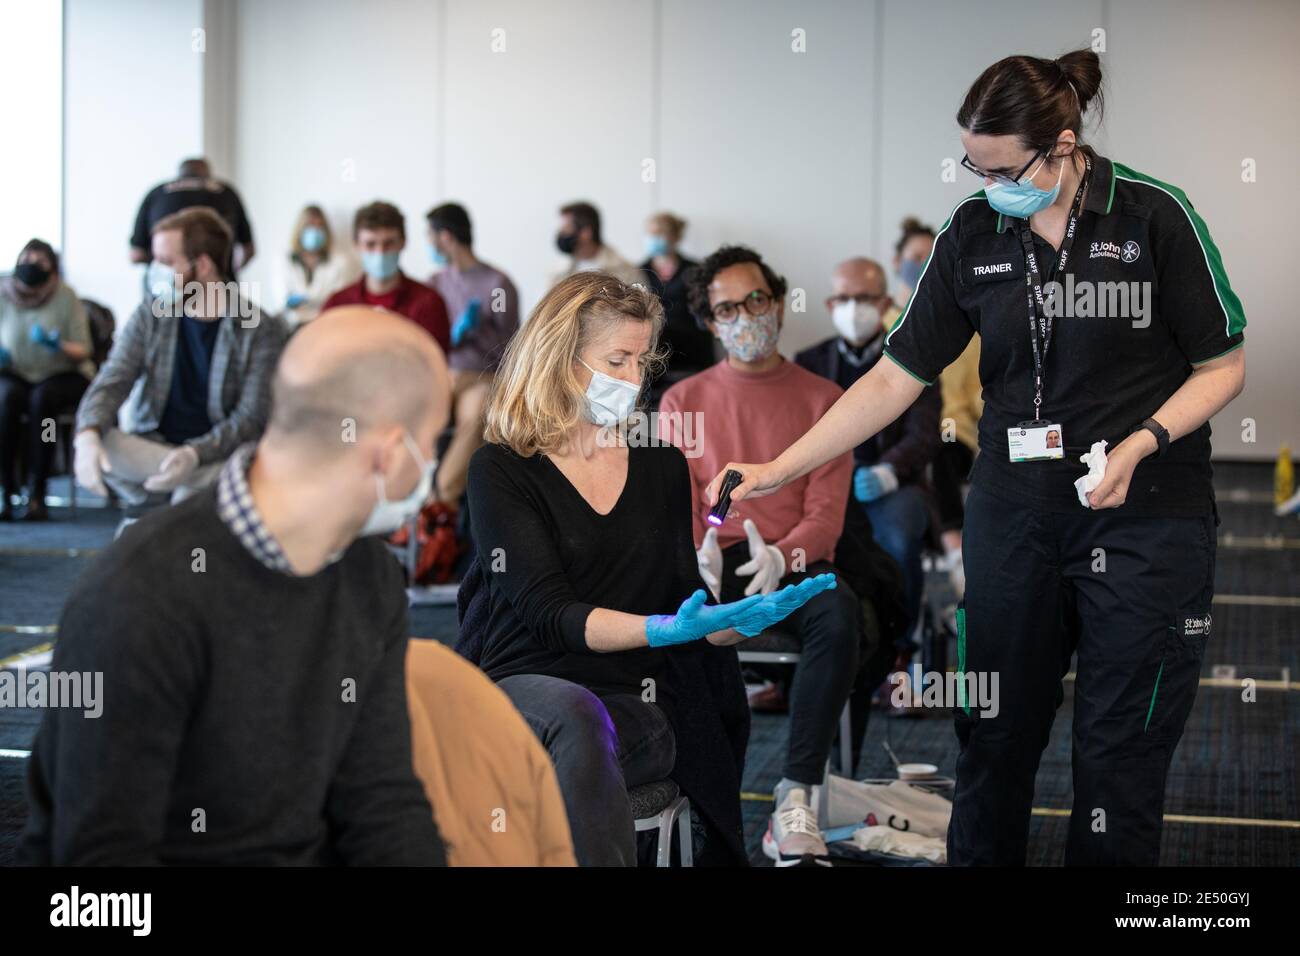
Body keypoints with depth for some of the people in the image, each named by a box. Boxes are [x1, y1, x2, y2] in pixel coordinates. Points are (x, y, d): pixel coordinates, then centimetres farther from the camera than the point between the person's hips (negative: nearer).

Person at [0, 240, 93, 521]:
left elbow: (83, 353, -7)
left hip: (61, 376, -1)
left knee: (42, 398, -34)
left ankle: (37, 494, -30)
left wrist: (59, 345, -27)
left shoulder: (66, 297, -10)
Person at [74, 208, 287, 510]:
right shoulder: (150, 315, 2)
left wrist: (194, 455, -33)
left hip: (217, 456, -2)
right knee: (97, 443, -29)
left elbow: (251, 417, -14)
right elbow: (111, 383, -7)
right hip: (152, 449, 2)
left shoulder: (262, 330, -8)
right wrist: (88, 434, -31)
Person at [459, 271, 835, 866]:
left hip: (636, 706, 3)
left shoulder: (661, 467, 17)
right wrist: (664, 629, -26)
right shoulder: (500, 470, 2)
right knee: (576, 714, -39)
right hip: (517, 687, -3)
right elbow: (548, 611, -10)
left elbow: (689, 606, 17)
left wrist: (751, 617, -6)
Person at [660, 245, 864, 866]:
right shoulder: (683, 402, 14)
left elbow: (826, 512, 1)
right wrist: (697, 558, -19)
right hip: (714, 564, 0)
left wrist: (782, 555, -22)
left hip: (797, 563, 0)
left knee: (840, 616, -36)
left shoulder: (822, 400, 11)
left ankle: (795, 798, -37)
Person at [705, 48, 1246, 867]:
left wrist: (1139, 444, -19)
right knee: (995, 731, 7)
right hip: (1014, 514, 3)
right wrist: (779, 471, -4)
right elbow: (895, 378, 2)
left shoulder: (1156, 216, -10)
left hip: (1146, 515, -3)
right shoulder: (972, 233, 0)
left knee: (1123, 748, 2)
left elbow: (1223, 365, -3)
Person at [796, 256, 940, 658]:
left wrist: (886, 471, -24)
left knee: (897, 537, -37)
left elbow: (924, 436, -2)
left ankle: (896, 651, -16)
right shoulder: (809, 363, 17)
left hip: (892, 485, -1)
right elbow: (795, 434, 8)